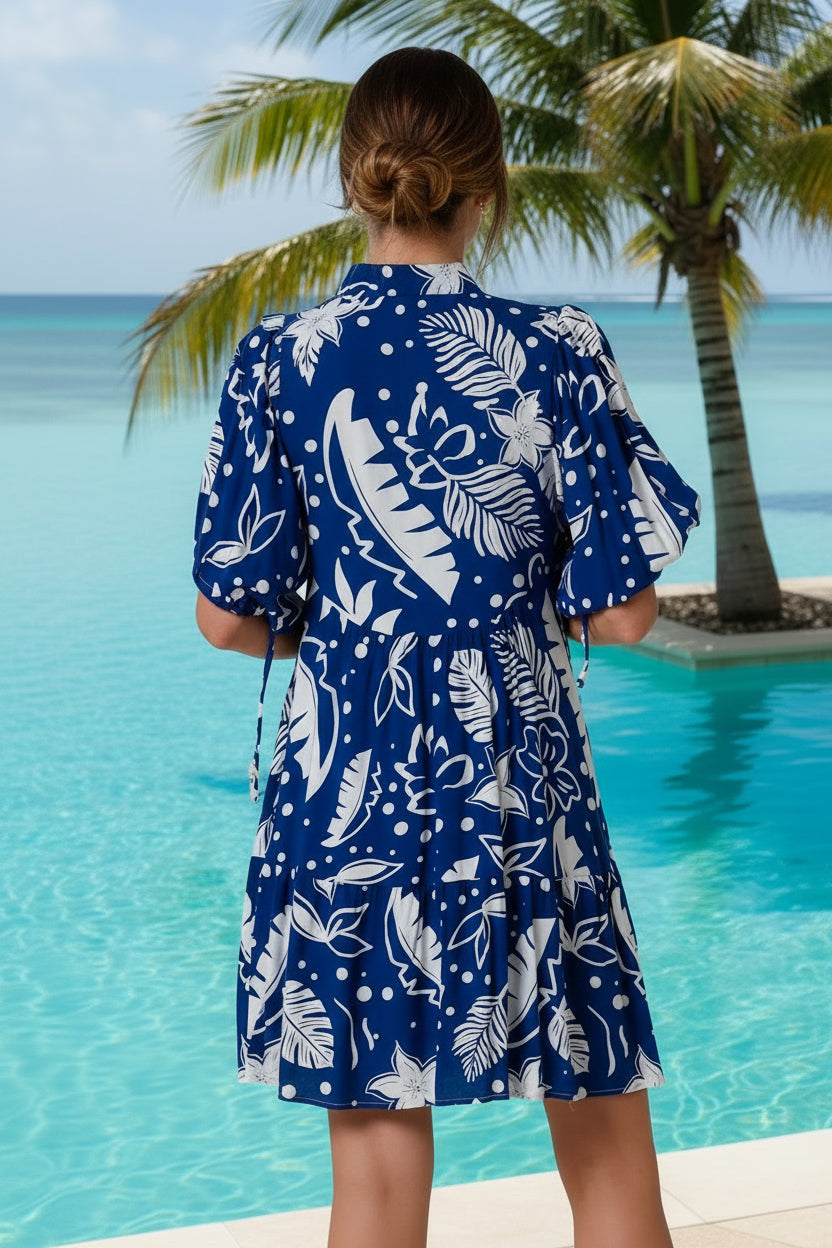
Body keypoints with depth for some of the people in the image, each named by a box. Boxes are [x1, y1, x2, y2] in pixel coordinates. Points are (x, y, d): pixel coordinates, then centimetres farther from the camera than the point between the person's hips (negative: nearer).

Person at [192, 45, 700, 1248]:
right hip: (521, 784, -1)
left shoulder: (281, 356, -5)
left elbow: (230, 616, -3)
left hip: (345, 777, 1)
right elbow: (619, 610, -6)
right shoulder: (555, 351, -7)